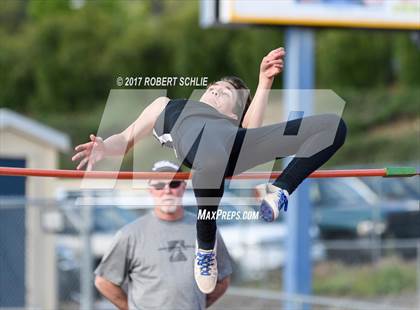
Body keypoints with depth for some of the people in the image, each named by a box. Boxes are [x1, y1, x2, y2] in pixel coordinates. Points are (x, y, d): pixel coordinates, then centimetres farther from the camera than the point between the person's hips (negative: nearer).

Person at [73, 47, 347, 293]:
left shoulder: (233, 123, 44)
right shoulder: (167, 105, 46)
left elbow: (251, 130, 17)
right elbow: (126, 140, 35)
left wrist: (265, 83, 12)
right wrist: (104, 148, 12)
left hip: (238, 143, 3)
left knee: (334, 125, -11)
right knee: (213, 165, -46)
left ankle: (280, 193, -18)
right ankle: (206, 245, -19)